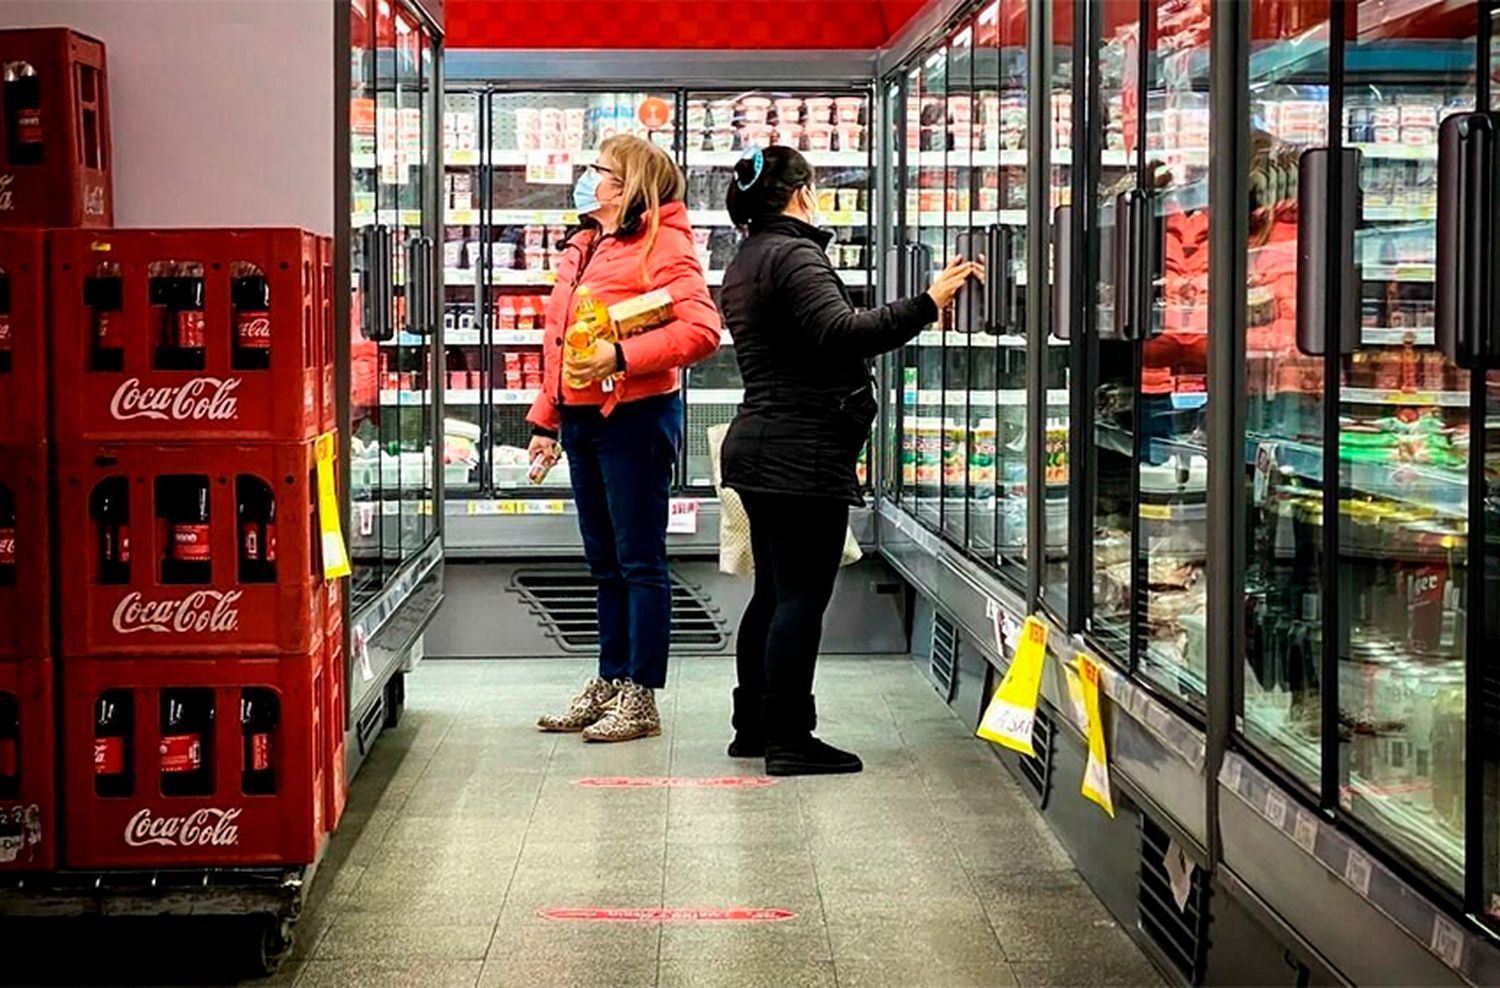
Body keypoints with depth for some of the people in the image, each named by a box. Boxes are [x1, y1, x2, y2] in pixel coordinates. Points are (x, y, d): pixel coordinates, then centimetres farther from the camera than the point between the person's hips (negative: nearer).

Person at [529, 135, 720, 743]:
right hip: (581, 417, 9)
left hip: (633, 417, -8)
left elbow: (701, 330, -21)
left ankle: (641, 699, 4)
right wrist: (546, 419, 20)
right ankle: (609, 682, 24)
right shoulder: (585, 245, 17)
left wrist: (622, 357, -26)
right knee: (605, 563, 15)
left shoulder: (662, 244, -9)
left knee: (639, 562, -2)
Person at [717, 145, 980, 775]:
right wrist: (927, 304, -29)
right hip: (803, 452, -10)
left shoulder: (745, 264, 19)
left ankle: (753, 726, 22)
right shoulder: (794, 256, -13)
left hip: (760, 444, 10)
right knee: (802, 595, -7)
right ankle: (788, 739, -5)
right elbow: (841, 333, -28)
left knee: (773, 592, 16)